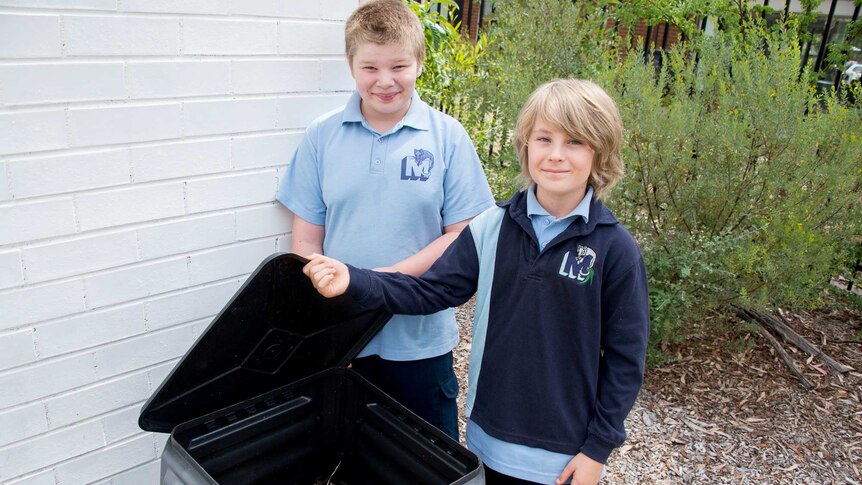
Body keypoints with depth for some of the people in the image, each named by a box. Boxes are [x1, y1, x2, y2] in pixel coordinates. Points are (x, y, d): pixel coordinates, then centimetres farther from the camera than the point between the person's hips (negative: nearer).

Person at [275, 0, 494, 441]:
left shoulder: (447, 136, -5)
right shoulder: (321, 136, -1)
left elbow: (463, 232, -7)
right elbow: (307, 239, 1)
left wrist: (394, 276, -18)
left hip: (420, 337, -1)